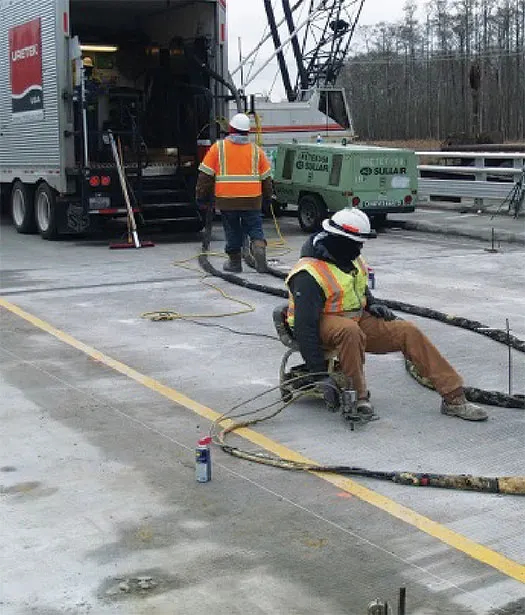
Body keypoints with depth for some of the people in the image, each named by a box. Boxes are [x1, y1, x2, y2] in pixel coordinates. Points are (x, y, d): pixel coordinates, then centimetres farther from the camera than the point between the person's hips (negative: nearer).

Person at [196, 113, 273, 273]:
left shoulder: (218, 148, 0)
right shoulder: (256, 150, 6)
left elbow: (205, 175, -1)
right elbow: (266, 177, 11)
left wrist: (202, 196, 8)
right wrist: (267, 198, 22)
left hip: (227, 200, -1)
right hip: (252, 200, 1)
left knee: (232, 231, 11)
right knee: (255, 228, 8)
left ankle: (235, 261, 17)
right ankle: (259, 247, -18)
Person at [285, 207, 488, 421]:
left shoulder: (351, 259, 4)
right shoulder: (309, 275, -23)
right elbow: (305, 328, -28)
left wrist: (371, 304, 2)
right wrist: (321, 375, -31)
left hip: (356, 318, 8)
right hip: (324, 325, -8)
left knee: (408, 332, -8)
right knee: (350, 331, -42)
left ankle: (454, 398, -6)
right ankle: (358, 397, -26)